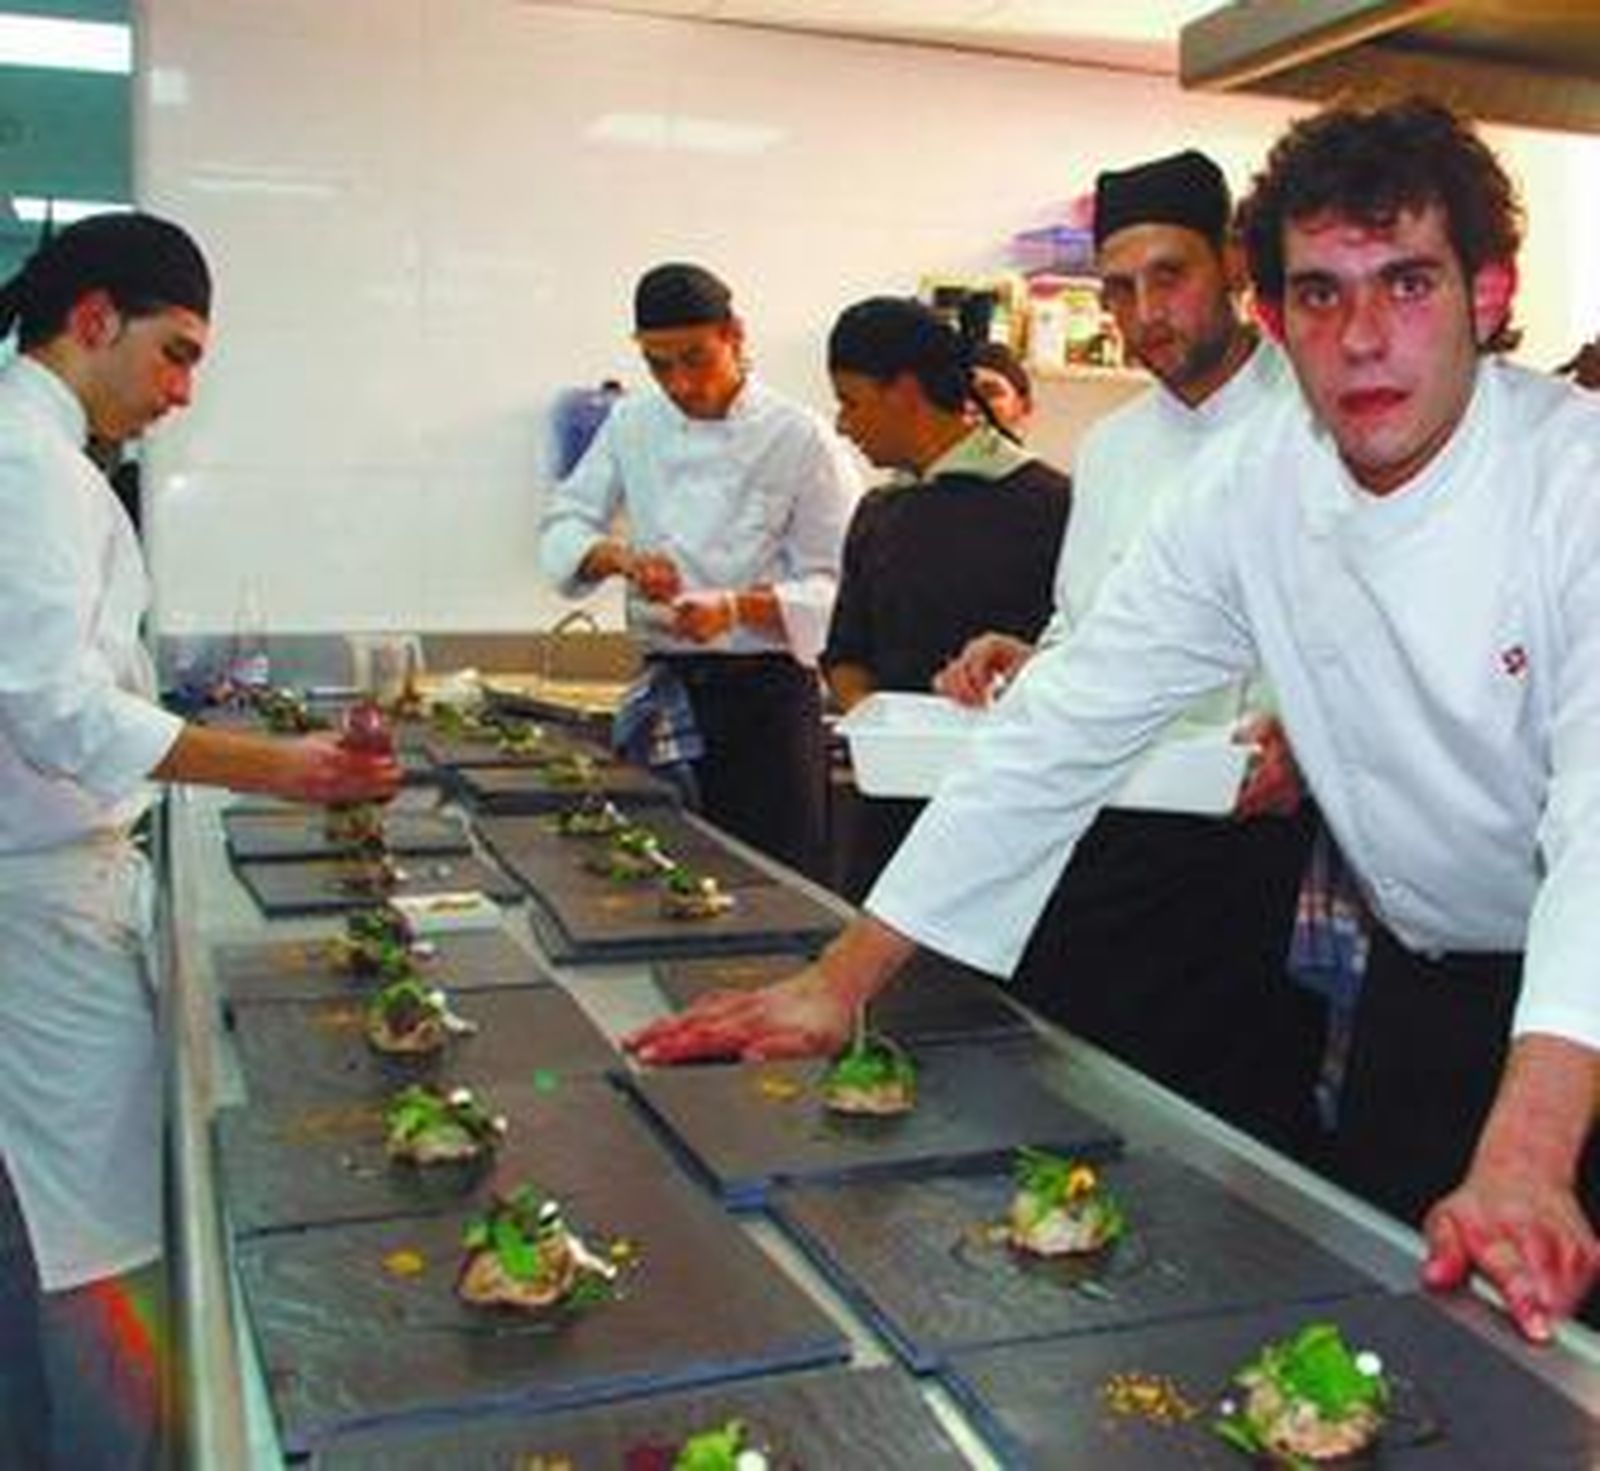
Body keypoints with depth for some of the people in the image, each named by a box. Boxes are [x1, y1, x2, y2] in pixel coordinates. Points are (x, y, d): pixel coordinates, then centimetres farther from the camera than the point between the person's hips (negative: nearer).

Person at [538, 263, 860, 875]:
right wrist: (619, 556, -14)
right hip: (667, 690, 4)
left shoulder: (799, 437, -6)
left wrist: (736, 609, -25)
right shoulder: (634, 424, 8)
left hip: (766, 691, -4)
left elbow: (831, 586, -8)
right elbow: (563, 525, 8)